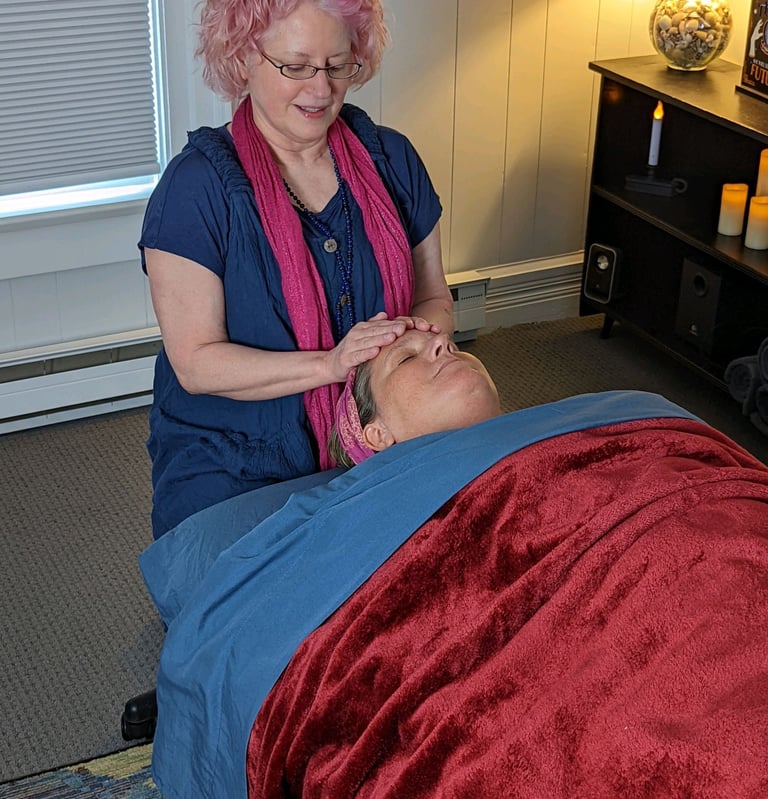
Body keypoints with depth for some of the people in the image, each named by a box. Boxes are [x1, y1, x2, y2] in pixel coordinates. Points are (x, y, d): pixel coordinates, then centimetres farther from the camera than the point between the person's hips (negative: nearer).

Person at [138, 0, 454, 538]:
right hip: (230, 472, -3)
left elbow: (435, 300, 11)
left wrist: (424, 331, -13)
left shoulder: (391, 159, 4)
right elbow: (196, 363, -14)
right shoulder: (196, 186, -10)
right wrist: (330, 363, -25)